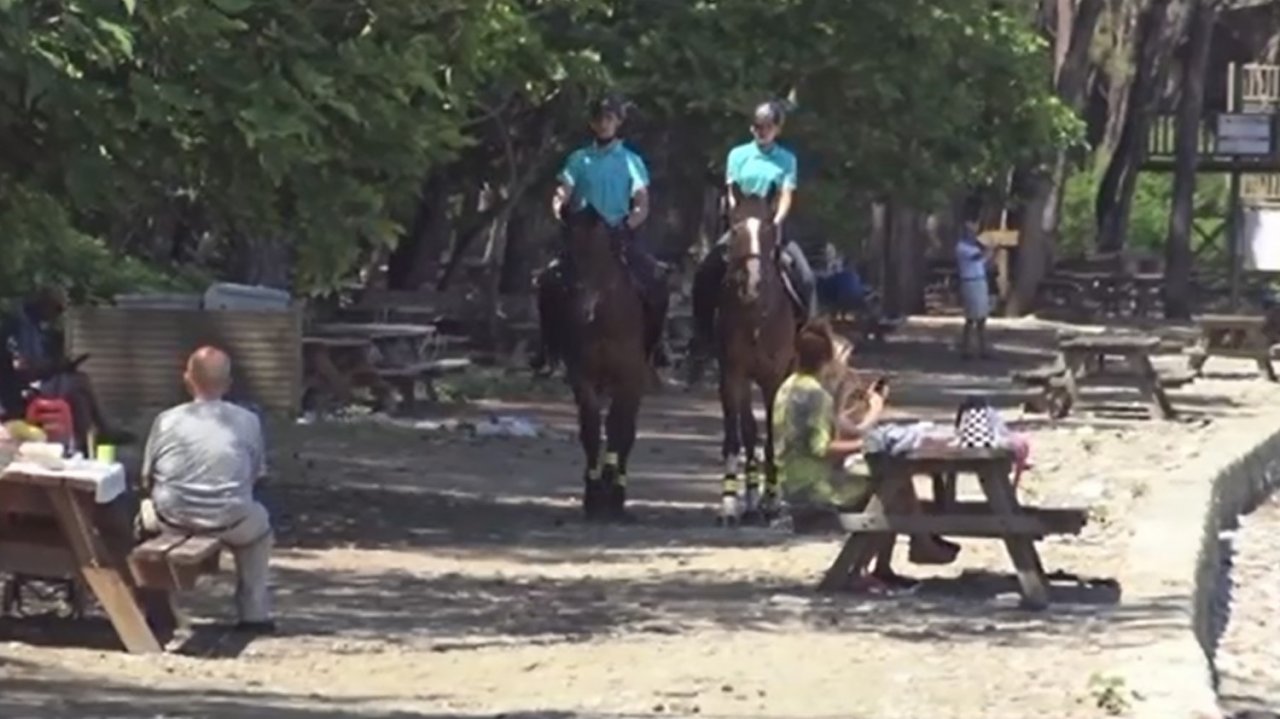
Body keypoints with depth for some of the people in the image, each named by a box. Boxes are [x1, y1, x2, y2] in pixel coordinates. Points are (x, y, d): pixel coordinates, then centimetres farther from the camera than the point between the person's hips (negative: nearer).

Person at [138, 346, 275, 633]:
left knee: (146, 510, 35)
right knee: (259, 526, 33)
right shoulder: (247, 421, 1)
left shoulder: (167, 420, 1)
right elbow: (257, 475, 8)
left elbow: (148, 478, 6)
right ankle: (254, 614, 28)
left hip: (172, 519, 1)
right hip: (229, 522, -1)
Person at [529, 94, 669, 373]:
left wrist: (626, 227, -18)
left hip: (620, 235, -1)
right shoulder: (579, 159, 10)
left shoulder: (630, 161, 7)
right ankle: (551, 346, -13)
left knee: (655, 281, -24)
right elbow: (561, 197, 2)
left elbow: (642, 206, 0)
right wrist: (560, 214, -20)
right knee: (550, 281, -23)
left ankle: (652, 345, -11)